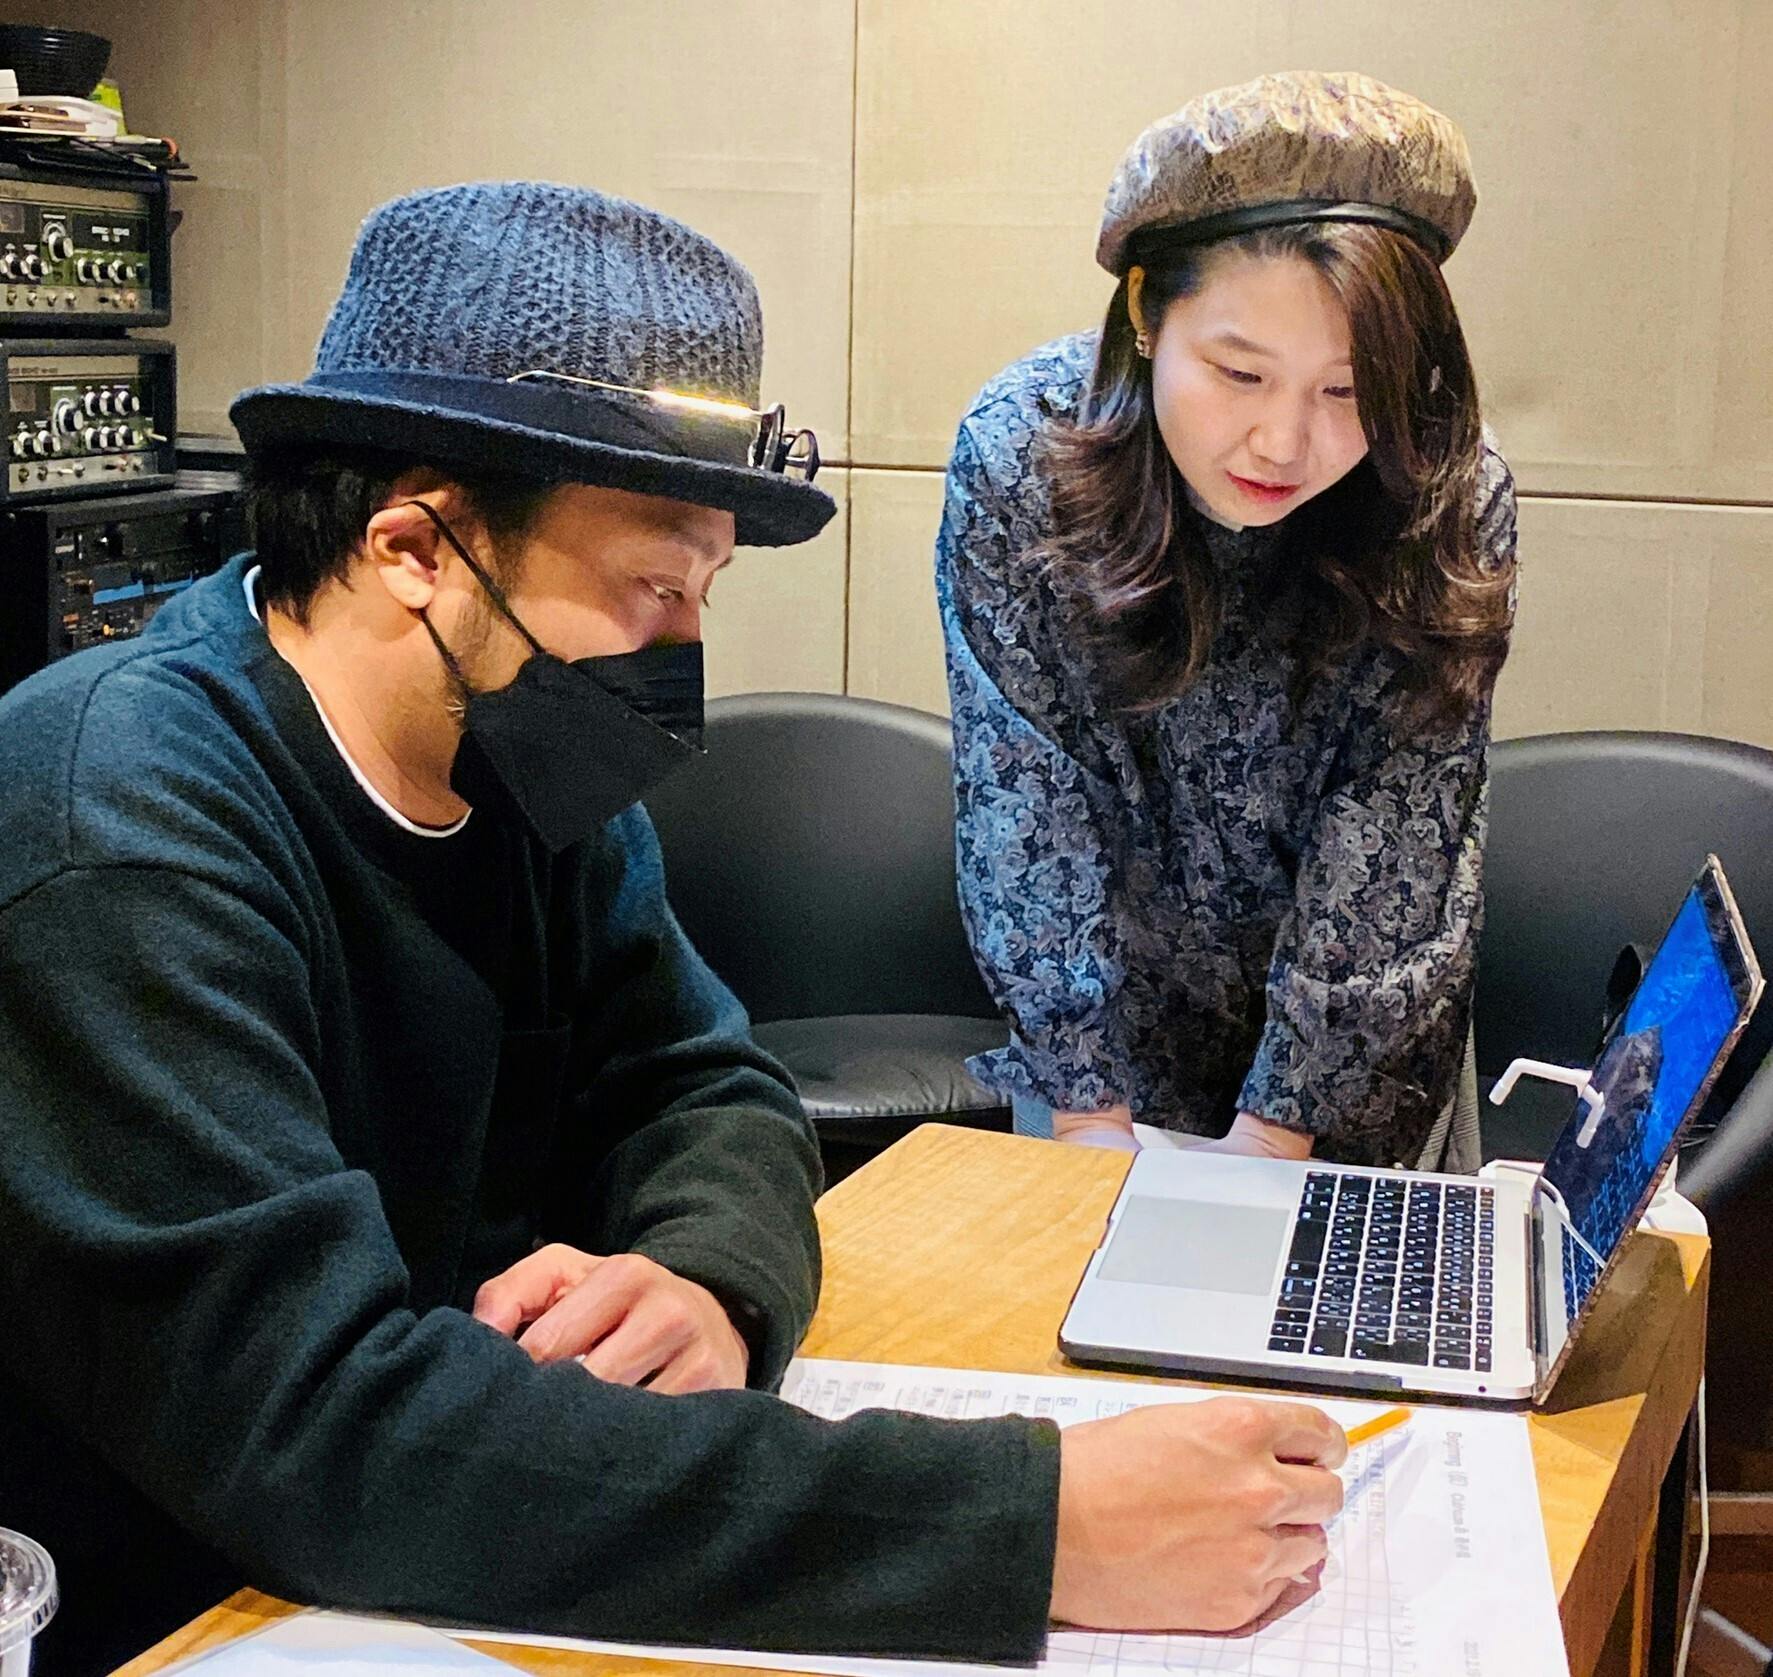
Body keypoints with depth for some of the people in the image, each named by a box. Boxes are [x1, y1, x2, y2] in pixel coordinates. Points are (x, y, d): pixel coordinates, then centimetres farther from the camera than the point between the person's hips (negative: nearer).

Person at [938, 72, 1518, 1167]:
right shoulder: (1019, 454, -24)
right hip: (1098, 988, 0)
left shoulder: (1454, 500, -24)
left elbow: (1395, 832, -22)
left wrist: (1277, 1119, -25)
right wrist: (1088, 1105, -24)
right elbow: (1026, 794, -22)